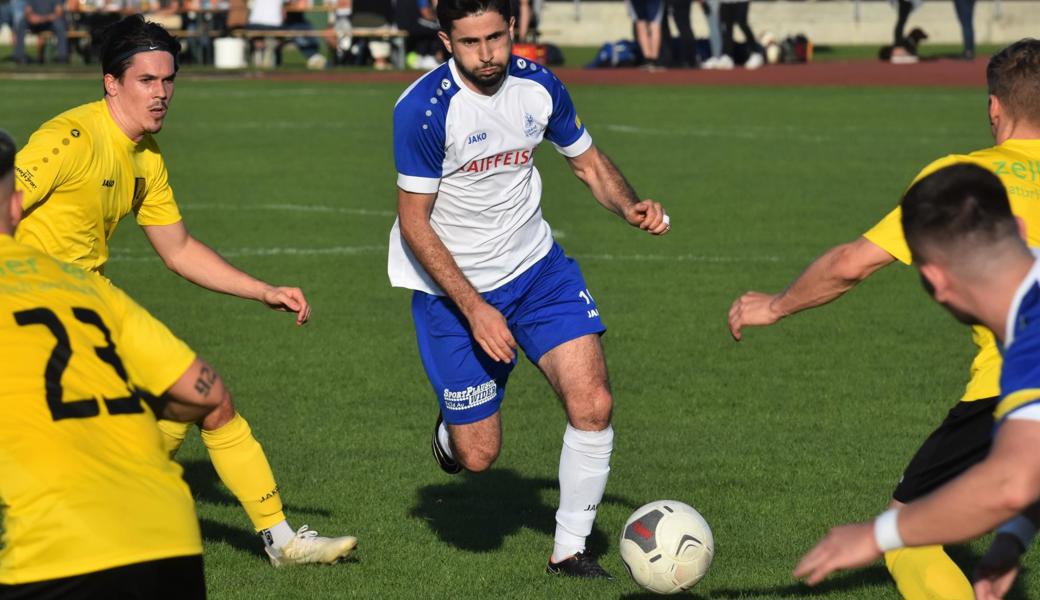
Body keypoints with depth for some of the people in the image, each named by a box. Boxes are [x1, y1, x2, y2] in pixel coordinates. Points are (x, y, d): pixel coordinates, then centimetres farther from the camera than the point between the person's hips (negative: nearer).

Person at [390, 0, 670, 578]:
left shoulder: (538, 86, -6)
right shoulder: (423, 109, -22)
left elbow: (589, 162, 10)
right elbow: (414, 225, -17)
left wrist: (631, 207, -11)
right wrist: (474, 310, -22)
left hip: (537, 267, 4)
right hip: (452, 286, -4)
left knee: (593, 403, -12)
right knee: (477, 455, -2)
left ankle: (571, 549, 7)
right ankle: (451, 424, 37)